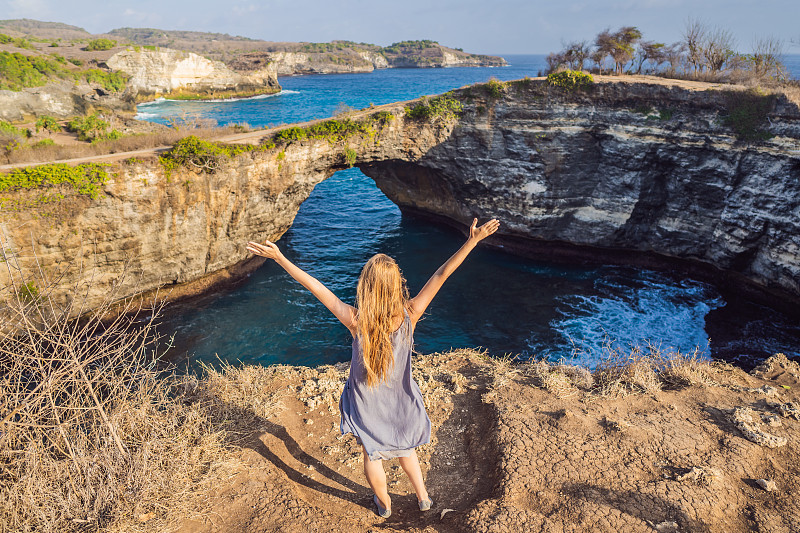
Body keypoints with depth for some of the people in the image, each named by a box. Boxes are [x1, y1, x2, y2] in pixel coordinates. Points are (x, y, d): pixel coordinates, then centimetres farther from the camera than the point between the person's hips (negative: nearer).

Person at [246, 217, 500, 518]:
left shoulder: (356, 322, -32)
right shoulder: (409, 316, -28)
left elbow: (315, 287, -28)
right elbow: (442, 274, -27)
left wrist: (279, 257, -22)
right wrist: (473, 241, -23)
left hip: (366, 402, -1)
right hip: (400, 400, 2)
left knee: (372, 455, 26)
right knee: (404, 446, 32)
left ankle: (384, 504, 51)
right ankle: (422, 496, 48)